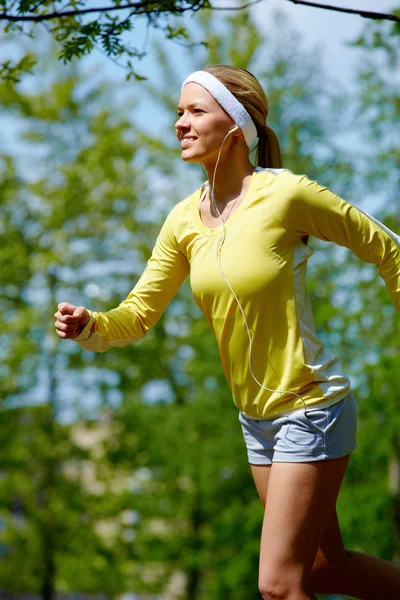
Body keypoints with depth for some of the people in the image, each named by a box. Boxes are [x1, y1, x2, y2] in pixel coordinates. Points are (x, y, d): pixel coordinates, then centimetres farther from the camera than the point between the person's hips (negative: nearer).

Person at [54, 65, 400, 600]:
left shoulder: (286, 194, -17)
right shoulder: (184, 220, 0)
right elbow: (138, 315, 3)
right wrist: (88, 325, -17)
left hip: (310, 409, -7)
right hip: (256, 417, 7)